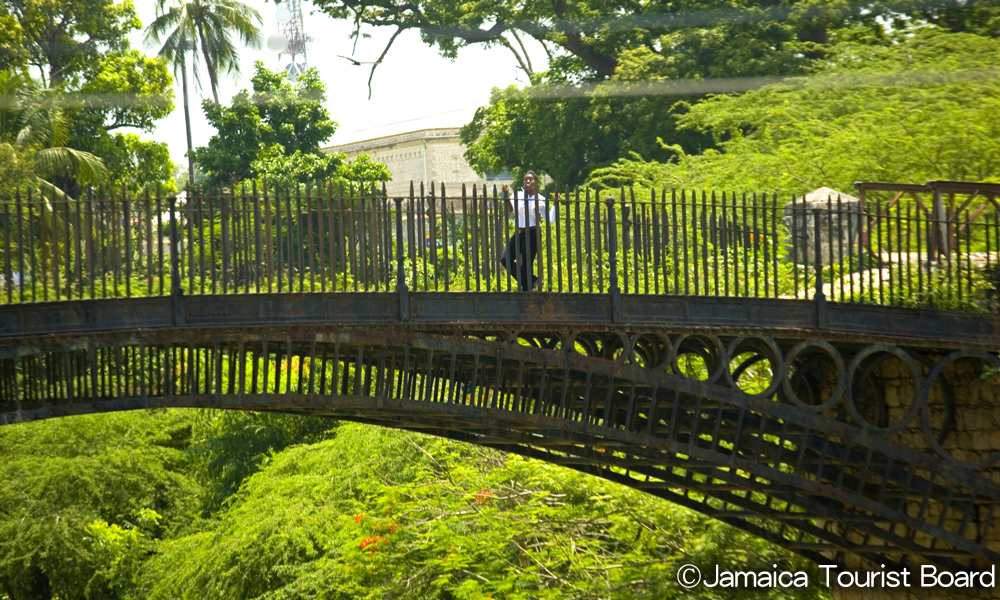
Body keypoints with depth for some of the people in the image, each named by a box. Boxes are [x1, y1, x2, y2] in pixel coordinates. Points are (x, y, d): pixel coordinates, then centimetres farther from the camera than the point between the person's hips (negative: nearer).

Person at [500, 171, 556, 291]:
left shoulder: (540, 200, 0)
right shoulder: (518, 195, 8)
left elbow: (549, 219, -6)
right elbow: (511, 209, -10)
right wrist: (506, 195, -21)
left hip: (532, 234, -4)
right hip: (518, 233, 4)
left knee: (526, 264, -5)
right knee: (505, 259, -8)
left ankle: (526, 288, 5)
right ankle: (533, 280, -2)